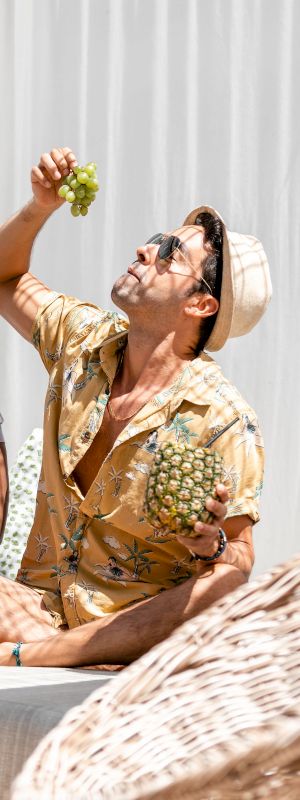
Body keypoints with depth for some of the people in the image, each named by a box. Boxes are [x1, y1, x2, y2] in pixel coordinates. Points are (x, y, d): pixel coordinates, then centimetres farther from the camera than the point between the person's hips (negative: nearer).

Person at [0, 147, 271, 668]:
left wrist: (214, 547, -33)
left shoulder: (222, 420, -13)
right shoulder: (84, 340, 4)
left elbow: (238, 565, -10)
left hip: (142, 622, -3)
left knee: (216, 595, -38)